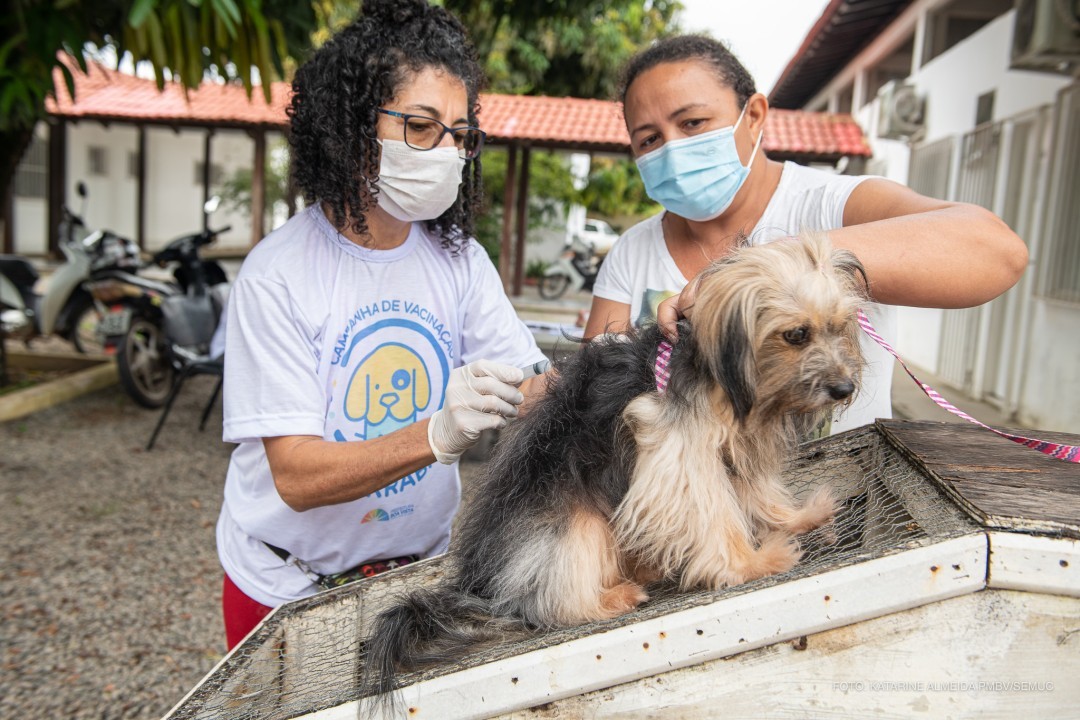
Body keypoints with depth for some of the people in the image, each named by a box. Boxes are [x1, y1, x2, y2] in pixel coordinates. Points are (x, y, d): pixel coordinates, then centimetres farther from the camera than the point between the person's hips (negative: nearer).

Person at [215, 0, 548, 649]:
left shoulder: (459, 259, -7)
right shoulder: (278, 275, -20)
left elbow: (532, 389, -12)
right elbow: (296, 477, -26)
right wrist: (440, 434, -40)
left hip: (421, 565, 4)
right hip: (290, 588, -3)